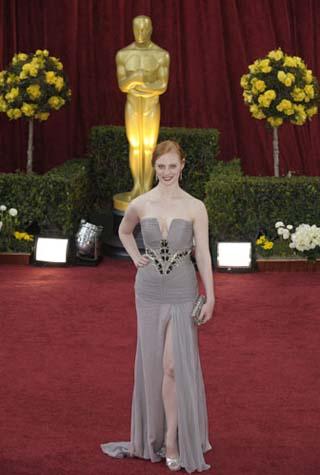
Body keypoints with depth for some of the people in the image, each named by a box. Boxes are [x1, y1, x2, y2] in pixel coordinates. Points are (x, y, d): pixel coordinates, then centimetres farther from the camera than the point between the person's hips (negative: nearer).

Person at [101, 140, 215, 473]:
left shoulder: (195, 207, -6)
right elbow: (124, 231, 21)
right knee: (153, 363, 9)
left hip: (182, 293, -2)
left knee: (174, 365, -8)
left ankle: (173, 439, 0)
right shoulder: (140, 204, -1)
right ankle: (157, 433, 22)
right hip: (149, 290, 2)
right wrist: (135, 258, 6)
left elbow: (203, 254, -5)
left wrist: (210, 298, -6)